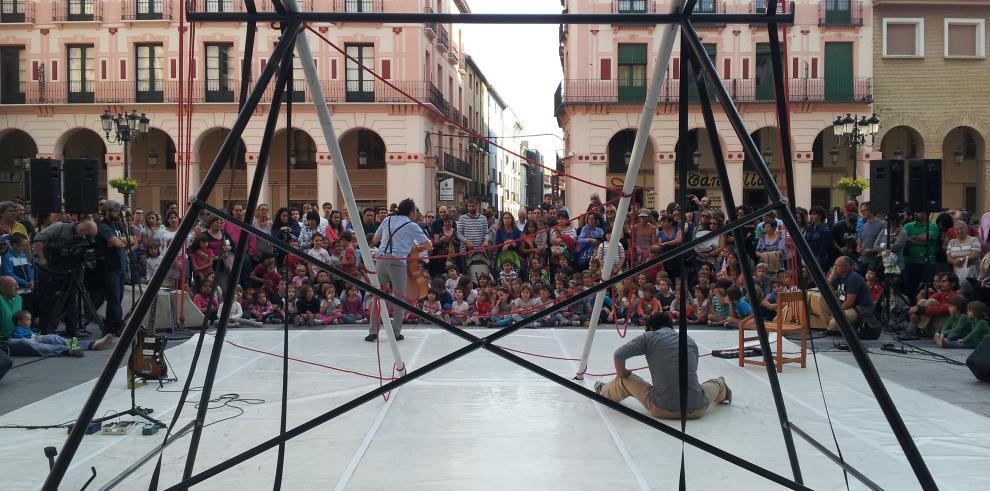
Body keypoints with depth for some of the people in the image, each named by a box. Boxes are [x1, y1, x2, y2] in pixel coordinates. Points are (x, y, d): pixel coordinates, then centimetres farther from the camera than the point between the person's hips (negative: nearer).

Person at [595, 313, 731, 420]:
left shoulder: (649, 337, 1)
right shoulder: (690, 341, 13)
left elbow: (618, 355, -6)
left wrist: (622, 375, 14)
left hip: (662, 409, -2)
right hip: (697, 410, 2)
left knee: (625, 379, 24)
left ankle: (604, 391, 50)